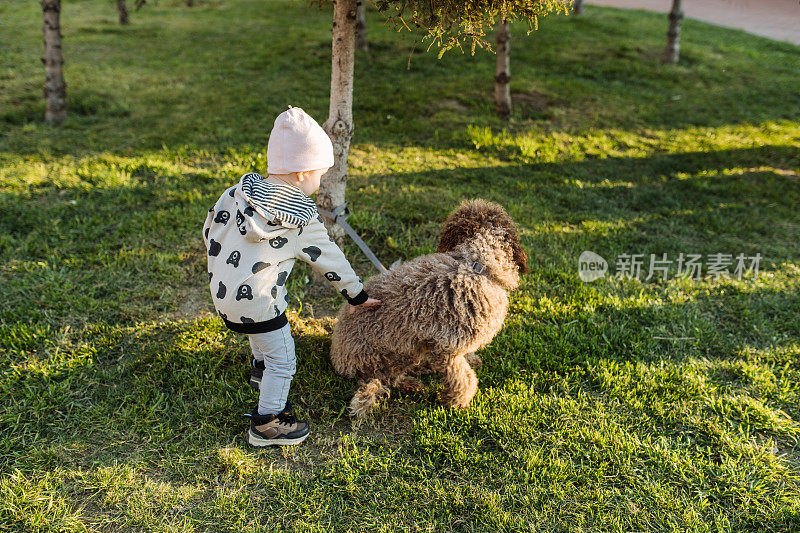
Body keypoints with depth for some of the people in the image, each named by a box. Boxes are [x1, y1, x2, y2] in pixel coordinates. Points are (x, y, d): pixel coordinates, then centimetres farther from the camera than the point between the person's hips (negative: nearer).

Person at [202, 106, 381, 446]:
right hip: (257, 301, -8)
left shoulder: (239, 191, 0)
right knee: (282, 359, 9)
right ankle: (267, 424, 20)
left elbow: (210, 230, 8)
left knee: (263, 334, 36)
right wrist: (357, 295, 10)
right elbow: (330, 261, -4)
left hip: (221, 291, 8)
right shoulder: (304, 221, -14)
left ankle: (260, 368, 59)